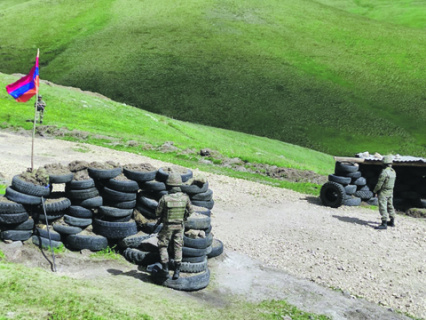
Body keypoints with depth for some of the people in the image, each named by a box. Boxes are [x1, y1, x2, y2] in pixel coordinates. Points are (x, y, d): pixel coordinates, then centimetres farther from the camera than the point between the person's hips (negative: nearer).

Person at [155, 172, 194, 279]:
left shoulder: (165, 198, -22)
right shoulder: (185, 197, -13)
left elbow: (157, 213, -9)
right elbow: (191, 211, 1)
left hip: (168, 226, -3)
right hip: (180, 226, 3)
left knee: (163, 246, 15)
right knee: (178, 247, 13)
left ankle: (165, 270, 14)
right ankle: (177, 271, 12)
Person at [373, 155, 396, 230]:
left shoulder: (384, 172, -22)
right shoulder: (393, 171, 5)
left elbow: (379, 183, -19)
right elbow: (393, 183, 13)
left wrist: (374, 191, -5)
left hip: (383, 192, -9)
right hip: (390, 192, 9)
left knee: (383, 207, -9)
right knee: (390, 206, 18)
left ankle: (384, 224, -12)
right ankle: (392, 222, 27)